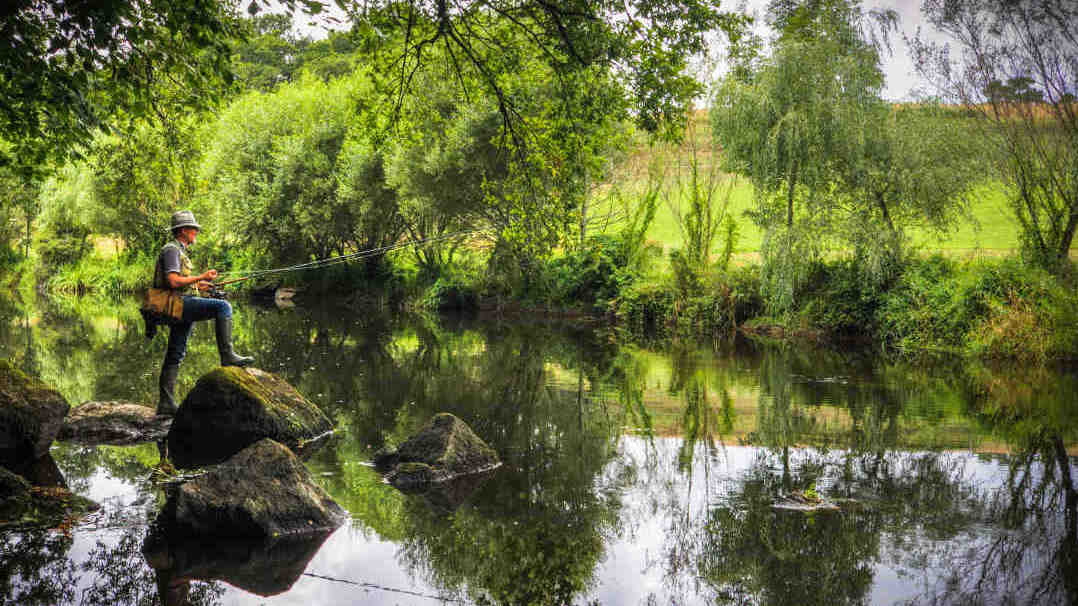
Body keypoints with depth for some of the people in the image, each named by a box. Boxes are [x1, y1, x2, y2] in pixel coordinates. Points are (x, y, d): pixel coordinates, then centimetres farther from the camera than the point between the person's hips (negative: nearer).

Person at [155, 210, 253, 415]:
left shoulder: (178, 251, 25)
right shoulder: (171, 250, -8)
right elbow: (173, 281, -20)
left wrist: (197, 285, 23)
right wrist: (201, 277, -15)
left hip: (178, 308, 11)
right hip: (180, 303, -11)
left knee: (175, 356, 8)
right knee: (222, 306, -22)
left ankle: (166, 404, 9)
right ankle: (227, 355, -27)